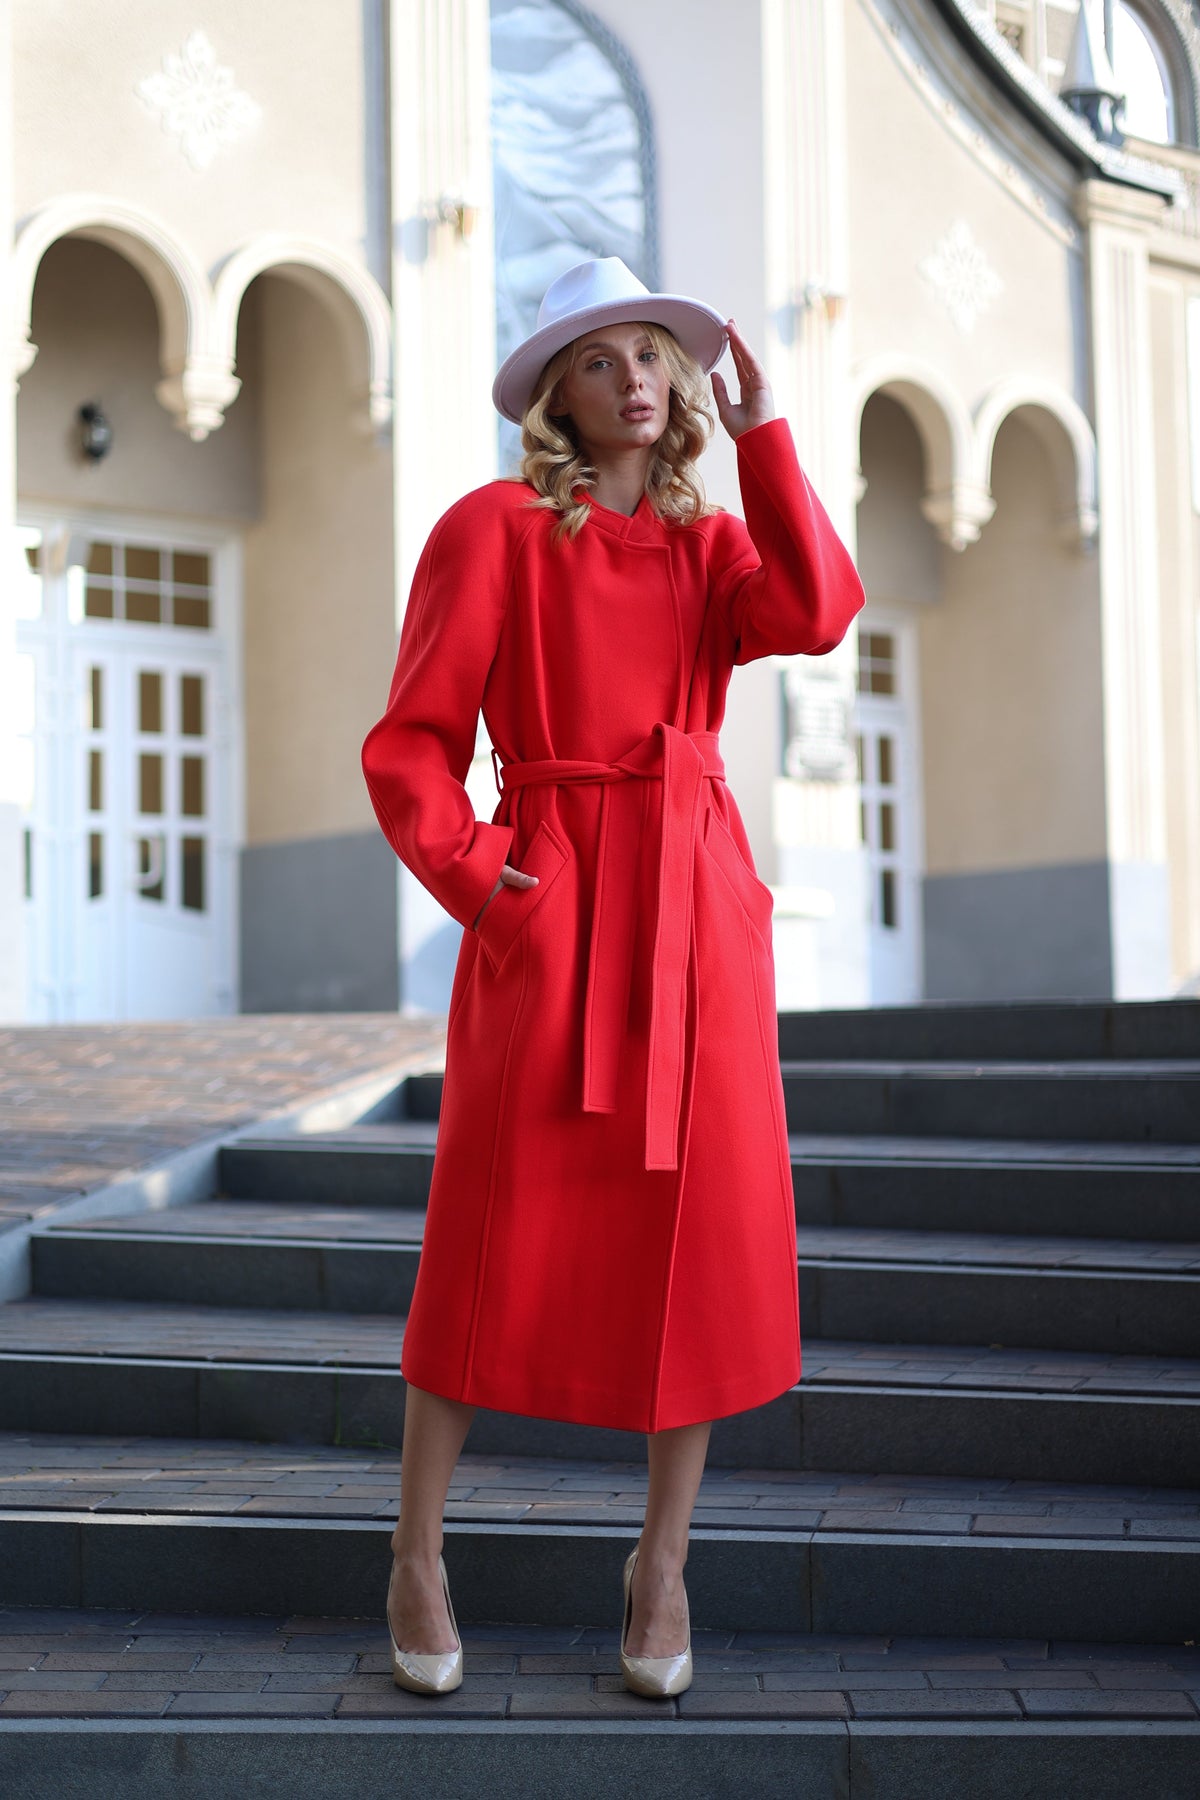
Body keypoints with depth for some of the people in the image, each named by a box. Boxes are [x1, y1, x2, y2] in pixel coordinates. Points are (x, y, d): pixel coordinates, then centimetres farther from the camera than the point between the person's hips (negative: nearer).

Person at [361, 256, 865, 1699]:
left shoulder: (713, 546, 15)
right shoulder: (495, 528, 3)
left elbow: (814, 613, -8)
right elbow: (411, 740, 0)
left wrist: (760, 437, -5)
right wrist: (467, 874, -13)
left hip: (697, 906, 4)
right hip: (548, 912, -4)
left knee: (701, 1227, 3)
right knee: (501, 1228, -2)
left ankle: (663, 1562, 17)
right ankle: (417, 1557, 14)